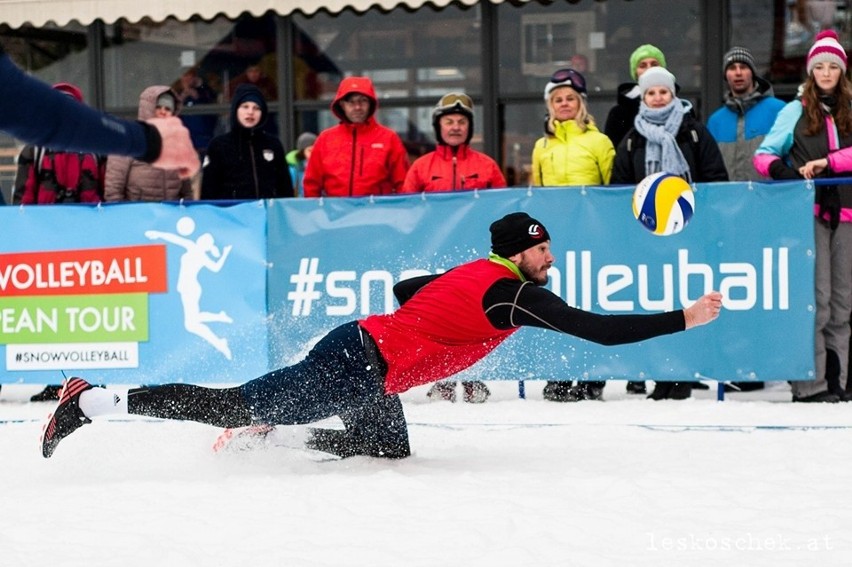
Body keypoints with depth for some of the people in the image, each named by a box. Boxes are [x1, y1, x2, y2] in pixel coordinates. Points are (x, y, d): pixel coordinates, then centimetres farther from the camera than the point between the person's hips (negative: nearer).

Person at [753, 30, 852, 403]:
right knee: (815, 300, -11)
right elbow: (763, 154, 7)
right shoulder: (796, 111, 9)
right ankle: (809, 384, -10)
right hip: (808, 211, -3)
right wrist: (783, 171, -12)